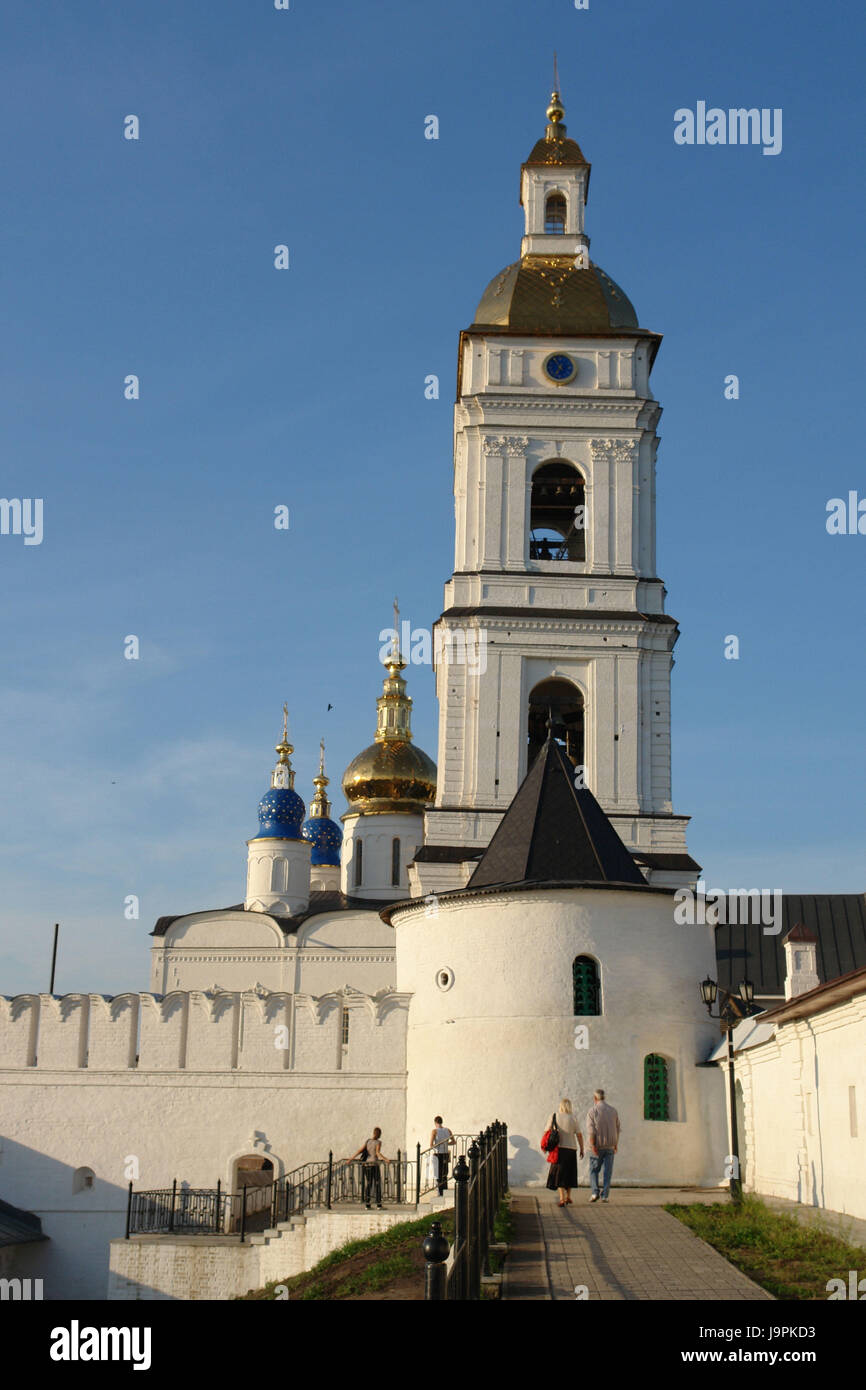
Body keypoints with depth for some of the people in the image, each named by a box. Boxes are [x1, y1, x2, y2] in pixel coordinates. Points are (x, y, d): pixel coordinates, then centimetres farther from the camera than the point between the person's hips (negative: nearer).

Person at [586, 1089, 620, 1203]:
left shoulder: (593, 1111, -6)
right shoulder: (613, 1111, 6)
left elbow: (591, 1130, -13)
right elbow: (617, 1129, 8)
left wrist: (593, 1145, -14)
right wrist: (616, 1144, 17)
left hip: (598, 1146, -3)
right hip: (610, 1146, 3)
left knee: (594, 1170, 9)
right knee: (607, 1171, 6)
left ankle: (595, 1192, -4)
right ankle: (604, 1195, 3)